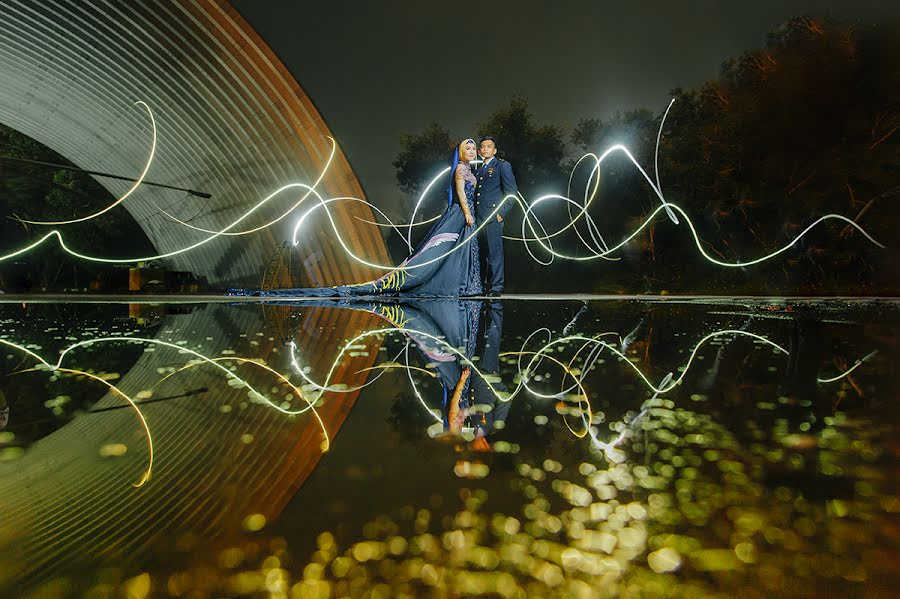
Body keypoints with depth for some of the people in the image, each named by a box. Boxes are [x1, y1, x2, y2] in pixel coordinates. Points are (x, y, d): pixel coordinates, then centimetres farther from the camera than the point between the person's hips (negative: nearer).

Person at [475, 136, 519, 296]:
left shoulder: (502, 165, 0)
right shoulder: (479, 168, 19)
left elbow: (511, 191, -6)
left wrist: (502, 212, -12)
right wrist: (472, 213, 12)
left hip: (493, 216, -6)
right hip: (480, 216, 6)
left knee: (495, 252, -6)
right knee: (486, 252, 11)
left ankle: (496, 287, 0)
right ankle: (487, 282, 20)